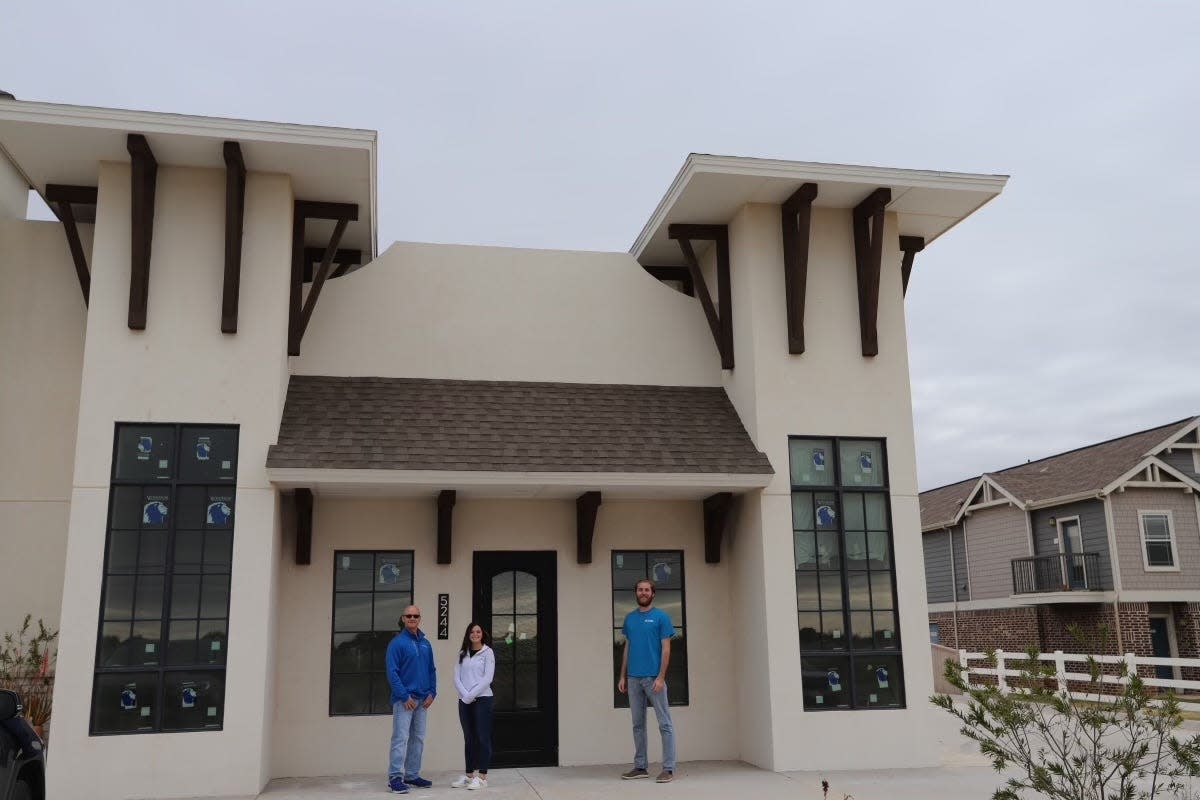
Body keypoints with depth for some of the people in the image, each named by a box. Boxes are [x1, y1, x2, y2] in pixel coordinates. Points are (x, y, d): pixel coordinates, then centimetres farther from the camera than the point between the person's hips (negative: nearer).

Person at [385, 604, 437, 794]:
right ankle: (395, 778, -4)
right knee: (401, 738, -8)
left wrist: (432, 692, 3)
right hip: (404, 699, -6)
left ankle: (412, 775, 20)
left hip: (422, 699, 7)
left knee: (418, 739, 11)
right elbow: (392, 672, -13)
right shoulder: (397, 642, -8)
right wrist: (404, 696, -17)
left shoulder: (425, 643, 11)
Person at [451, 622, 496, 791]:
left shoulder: (487, 652, -2)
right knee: (469, 739, 10)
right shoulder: (462, 654, 10)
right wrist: (465, 695, -11)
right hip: (464, 700, 4)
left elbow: (487, 678, -9)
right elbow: (456, 677, 4)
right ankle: (469, 775, 16)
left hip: (482, 699, -4)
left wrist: (471, 695, -13)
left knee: (482, 737, -3)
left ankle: (482, 777, -1)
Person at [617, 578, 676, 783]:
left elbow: (666, 649, -7)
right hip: (634, 678, 5)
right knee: (638, 724, 11)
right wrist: (623, 676, 10)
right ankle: (640, 767, 19)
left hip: (653, 678, -5)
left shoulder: (661, 616, -4)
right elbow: (627, 648, 15)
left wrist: (661, 677, -15)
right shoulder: (629, 618, 11)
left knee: (664, 724, -2)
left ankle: (668, 768, 0)